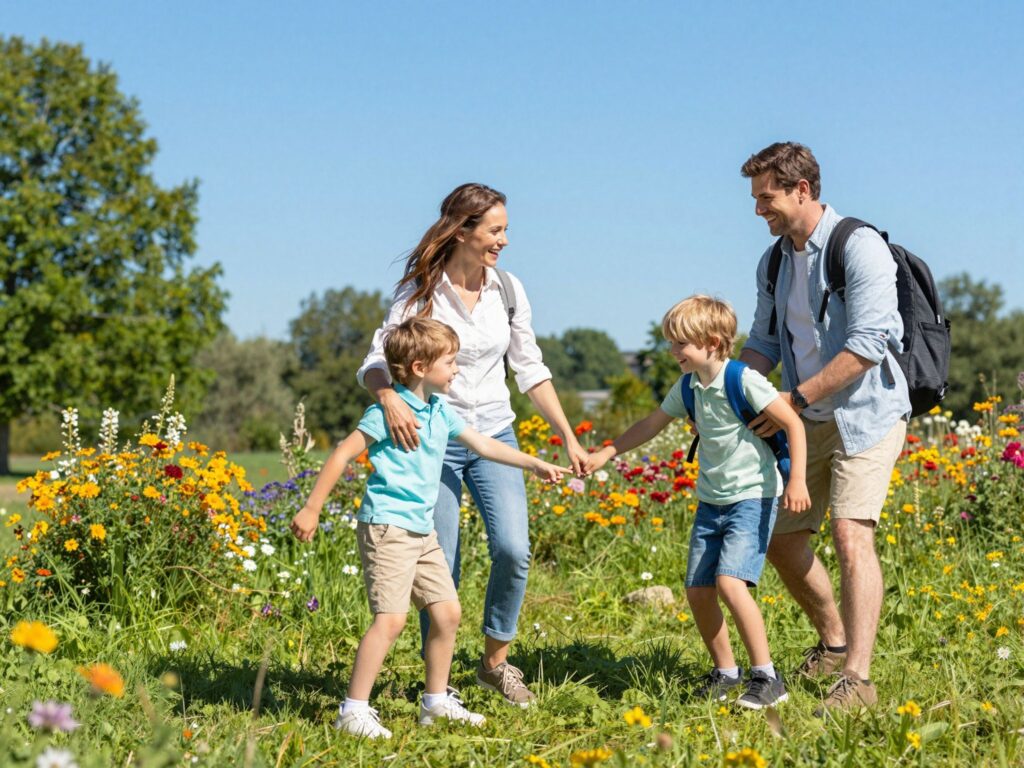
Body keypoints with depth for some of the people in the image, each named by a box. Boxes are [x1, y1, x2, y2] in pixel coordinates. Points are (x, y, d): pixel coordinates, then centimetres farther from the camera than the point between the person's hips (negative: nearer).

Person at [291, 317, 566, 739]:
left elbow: (483, 444, 25)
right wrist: (312, 509, -14)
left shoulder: (441, 411, 12)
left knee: (447, 612, 10)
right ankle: (354, 711, -8)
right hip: (387, 526, -9)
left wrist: (534, 463, 26)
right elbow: (343, 454, -13)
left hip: (422, 530, 9)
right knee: (391, 618, -15)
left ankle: (437, 701, 25)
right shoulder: (389, 411, -14)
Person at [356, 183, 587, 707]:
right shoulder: (419, 292, -10)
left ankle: (495, 661, 8)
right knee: (440, 569, -2)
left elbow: (530, 370, 9)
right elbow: (375, 363, -13)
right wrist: (388, 396, -37)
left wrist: (569, 438, 5)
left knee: (513, 550, -13)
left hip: (494, 436, 3)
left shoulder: (508, 289, 2)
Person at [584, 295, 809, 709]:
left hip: (752, 497, -8)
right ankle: (725, 672, 22)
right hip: (711, 501, 8)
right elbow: (652, 424, 17)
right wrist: (605, 453, 12)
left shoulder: (744, 380, -17)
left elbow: (793, 424, -16)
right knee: (697, 590, 4)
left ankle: (767, 677, -13)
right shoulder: (688, 387, 5)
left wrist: (797, 480, -22)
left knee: (730, 582, -22)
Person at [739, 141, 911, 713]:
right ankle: (834, 643, 30)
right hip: (810, 422, 8)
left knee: (851, 533, -21)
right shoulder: (774, 264, 9)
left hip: (867, 414, -8)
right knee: (781, 535, 9)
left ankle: (856, 678, -24)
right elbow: (764, 343, 14)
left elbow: (867, 345, -23)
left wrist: (796, 398, -21)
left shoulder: (860, 247, -17)